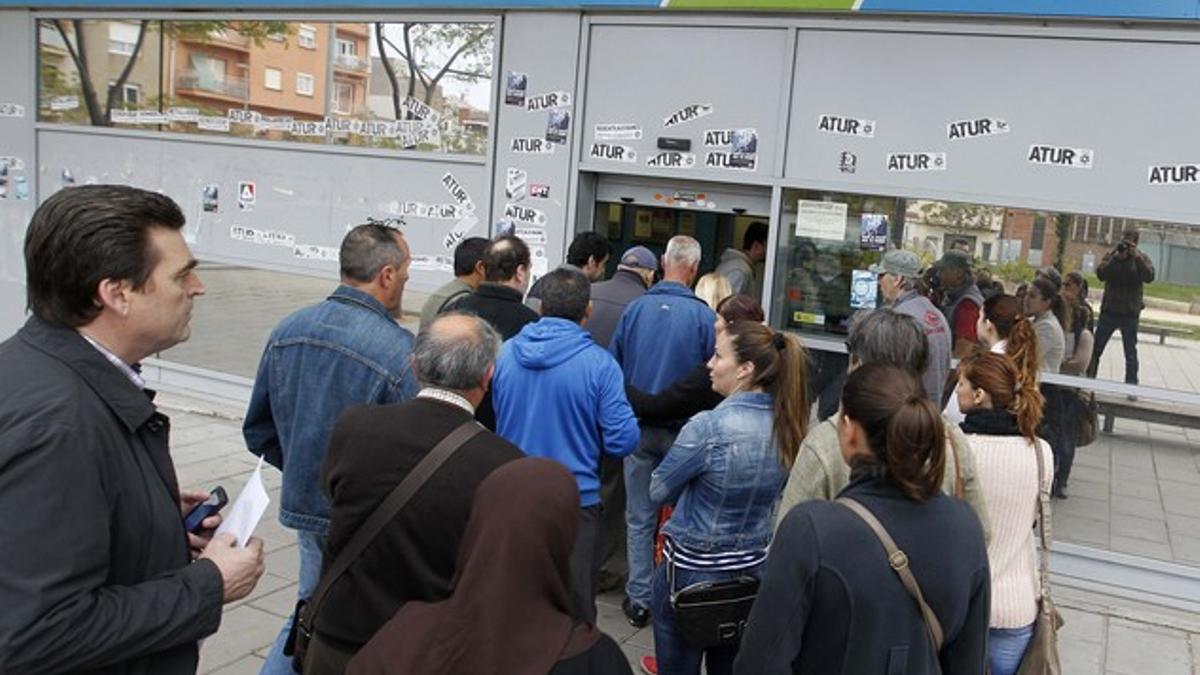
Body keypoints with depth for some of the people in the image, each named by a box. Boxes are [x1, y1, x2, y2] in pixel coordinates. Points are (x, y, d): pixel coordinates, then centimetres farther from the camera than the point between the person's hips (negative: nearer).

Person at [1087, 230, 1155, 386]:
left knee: (1131, 353, 6)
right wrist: (1116, 258, -22)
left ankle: (1131, 384, 13)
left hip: (1130, 313, -1)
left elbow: (1149, 277, -18)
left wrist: (1137, 257, -23)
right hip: (1109, 310, 1)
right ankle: (1088, 378, 18)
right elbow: (1101, 274, -13)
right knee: (1096, 348, 8)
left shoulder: (1142, 259, -1)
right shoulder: (1111, 255, 1)